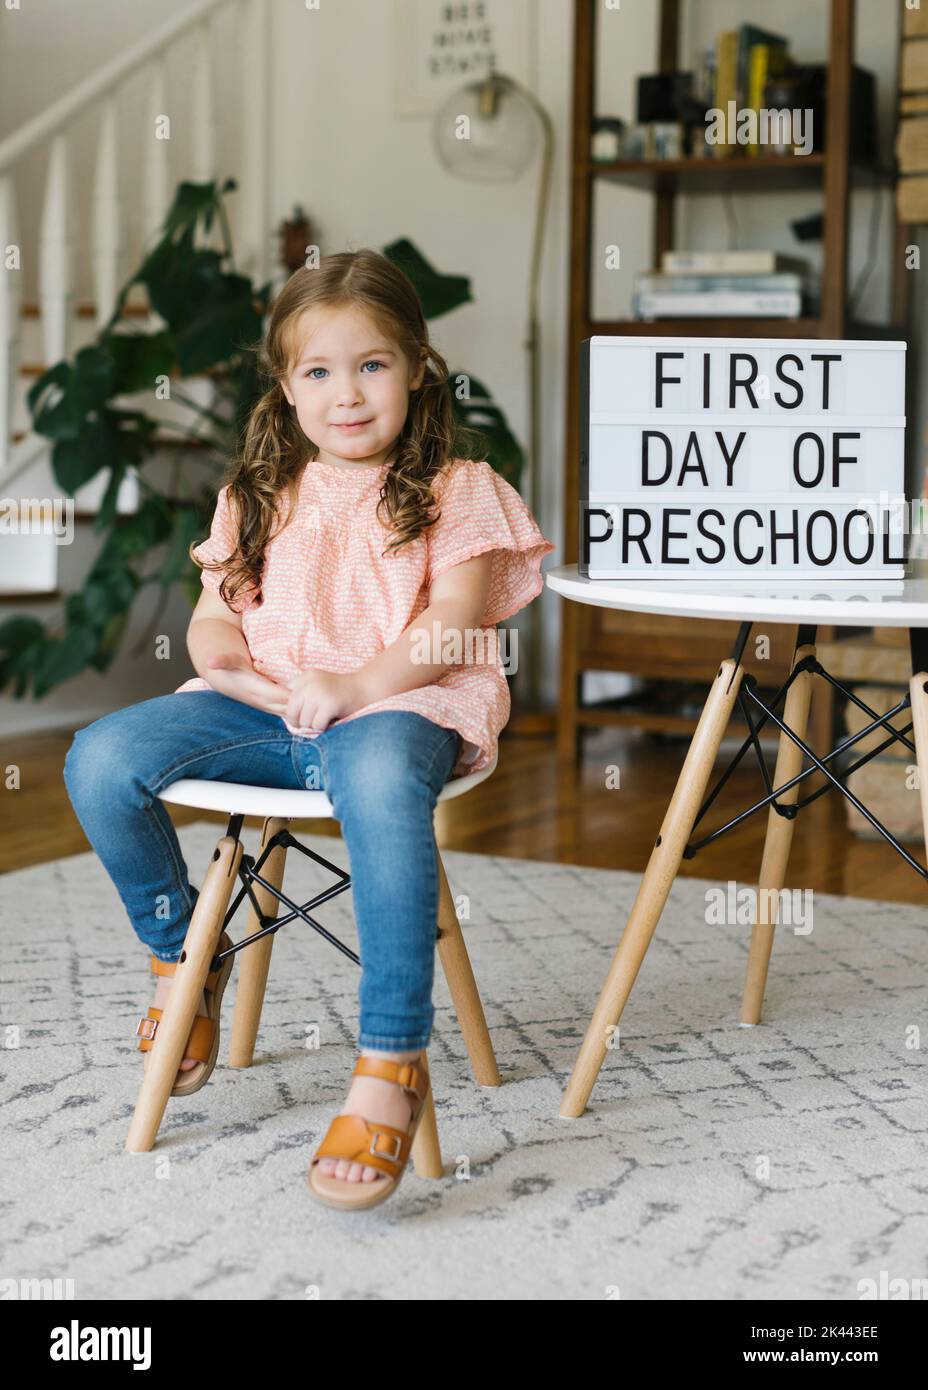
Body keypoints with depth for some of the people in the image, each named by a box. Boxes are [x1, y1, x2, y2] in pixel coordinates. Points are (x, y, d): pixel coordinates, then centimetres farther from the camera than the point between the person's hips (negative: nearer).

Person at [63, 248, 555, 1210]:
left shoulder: (454, 489, 8)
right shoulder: (261, 496, 22)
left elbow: (454, 621, -5)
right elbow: (216, 612, 17)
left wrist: (361, 684, -20)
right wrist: (224, 655, -8)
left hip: (401, 702, -5)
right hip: (263, 707, 5)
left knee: (379, 778, -43)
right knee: (99, 759, -20)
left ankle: (390, 1065, -39)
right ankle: (181, 955, 7)